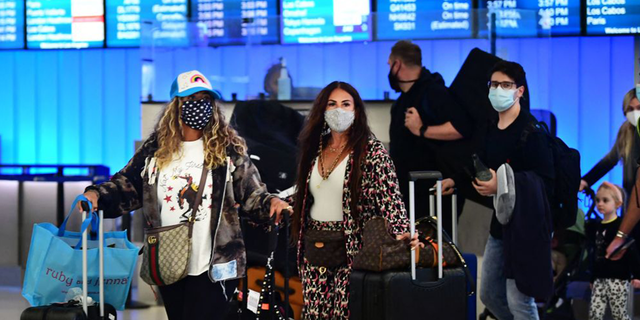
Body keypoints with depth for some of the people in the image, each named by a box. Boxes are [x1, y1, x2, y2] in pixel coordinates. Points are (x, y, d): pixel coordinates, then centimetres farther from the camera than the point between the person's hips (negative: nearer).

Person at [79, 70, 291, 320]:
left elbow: (251, 194, -1)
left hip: (213, 268, -4)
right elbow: (128, 185, 7)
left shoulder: (227, 149, -3)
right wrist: (97, 195, -11)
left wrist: (270, 202, -23)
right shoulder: (156, 149, 4)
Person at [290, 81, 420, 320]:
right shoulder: (316, 149, 12)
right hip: (314, 249, 6)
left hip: (351, 249, -6)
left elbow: (389, 196, -17)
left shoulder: (371, 150, -7)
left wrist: (403, 232, -30)